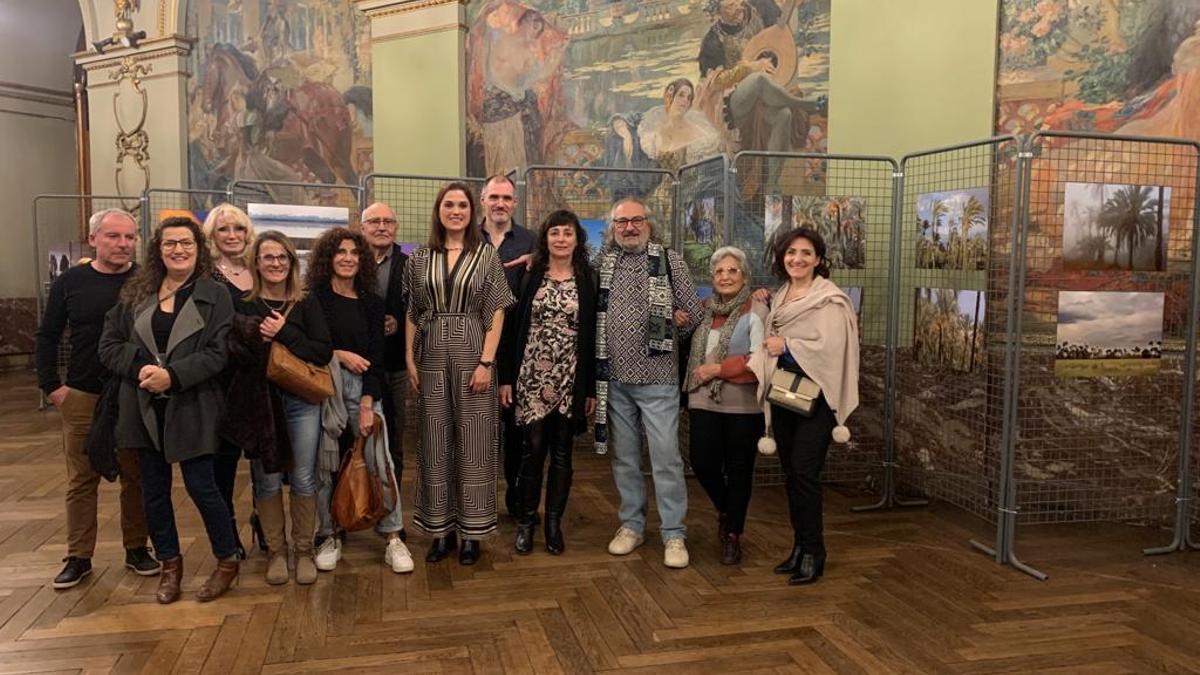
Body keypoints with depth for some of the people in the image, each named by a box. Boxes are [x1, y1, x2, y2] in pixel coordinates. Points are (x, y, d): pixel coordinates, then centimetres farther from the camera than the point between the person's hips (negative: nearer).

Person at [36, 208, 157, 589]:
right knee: (81, 480, 9)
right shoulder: (70, 282, 1)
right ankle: (79, 557, 20)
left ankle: (137, 550, 22)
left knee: (136, 477, 9)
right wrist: (51, 386, 1)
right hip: (81, 397, 1)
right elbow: (48, 336, 8)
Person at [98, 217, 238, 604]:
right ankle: (170, 565, 28)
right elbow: (109, 345, 5)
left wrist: (172, 376, -21)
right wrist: (140, 369, -13)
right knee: (154, 490, 11)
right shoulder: (135, 294, 7)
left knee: (200, 485, -2)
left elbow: (218, 353, -10)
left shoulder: (215, 296, -3)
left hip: (192, 408, -4)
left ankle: (227, 561, 17)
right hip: (145, 408, 4)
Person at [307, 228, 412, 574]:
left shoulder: (371, 303, 8)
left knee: (380, 460, -5)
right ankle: (329, 536, 15)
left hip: (363, 388, 1)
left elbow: (375, 357, 3)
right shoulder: (314, 297, 2)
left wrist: (367, 404, -6)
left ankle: (393, 537, 3)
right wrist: (339, 355, -11)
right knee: (323, 463, 0)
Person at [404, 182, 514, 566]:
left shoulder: (487, 255, 1)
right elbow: (411, 314, 9)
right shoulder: (420, 258, 7)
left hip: (473, 356, -2)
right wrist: (410, 361, 2)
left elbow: (496, 313, -3)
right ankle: (441, 529, 19)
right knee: (435, 442, 7)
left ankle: (472, 531, 14)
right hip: (432, 358, 2)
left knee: (473, 441, 3)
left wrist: (486, 362, -10)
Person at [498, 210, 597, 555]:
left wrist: (592, 388, 0)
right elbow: (511, 328, 3)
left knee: (562, 452, 7)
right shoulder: (529, 277, 3)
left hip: (571, 380, 1)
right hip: (531, 377, 0)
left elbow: (593, 335, 3)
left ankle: (554, 522, 19)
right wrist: (506, 377, -3)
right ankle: (526, 521, 16)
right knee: (533, 449, 0)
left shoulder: (588, 281, 3)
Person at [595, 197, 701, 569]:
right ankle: (631, 525, 26)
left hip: (657, 378, -3)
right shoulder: (602, 263, 8)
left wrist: (662, 334, -2)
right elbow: (592, 316, 11)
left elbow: (692, 314, 2)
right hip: (614, 377, 4)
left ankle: (674, 534, 10)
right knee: (624, 457, 13)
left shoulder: (670, 261, -1)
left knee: (666, 457, -1)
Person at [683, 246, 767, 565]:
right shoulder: (704, 309, 8)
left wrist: (719, 369, -16)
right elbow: (692, 349, 25)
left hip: (743, 406, -4)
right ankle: (724, 510, 33)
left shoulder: (756, 312, -8)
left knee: (738, 470, 7)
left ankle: (733, 534, 25)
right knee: (702, 463, 2)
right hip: (704, 403, 4)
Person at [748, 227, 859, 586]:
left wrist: (787, 346, -11)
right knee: (790, 474, 10)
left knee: (804, 473, -8)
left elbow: (830, 348, -18)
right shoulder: (779, 298, 14)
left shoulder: (830, 300, -8)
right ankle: (800, 547, 22)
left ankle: (813, 555, 5)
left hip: (815, 396, -7)